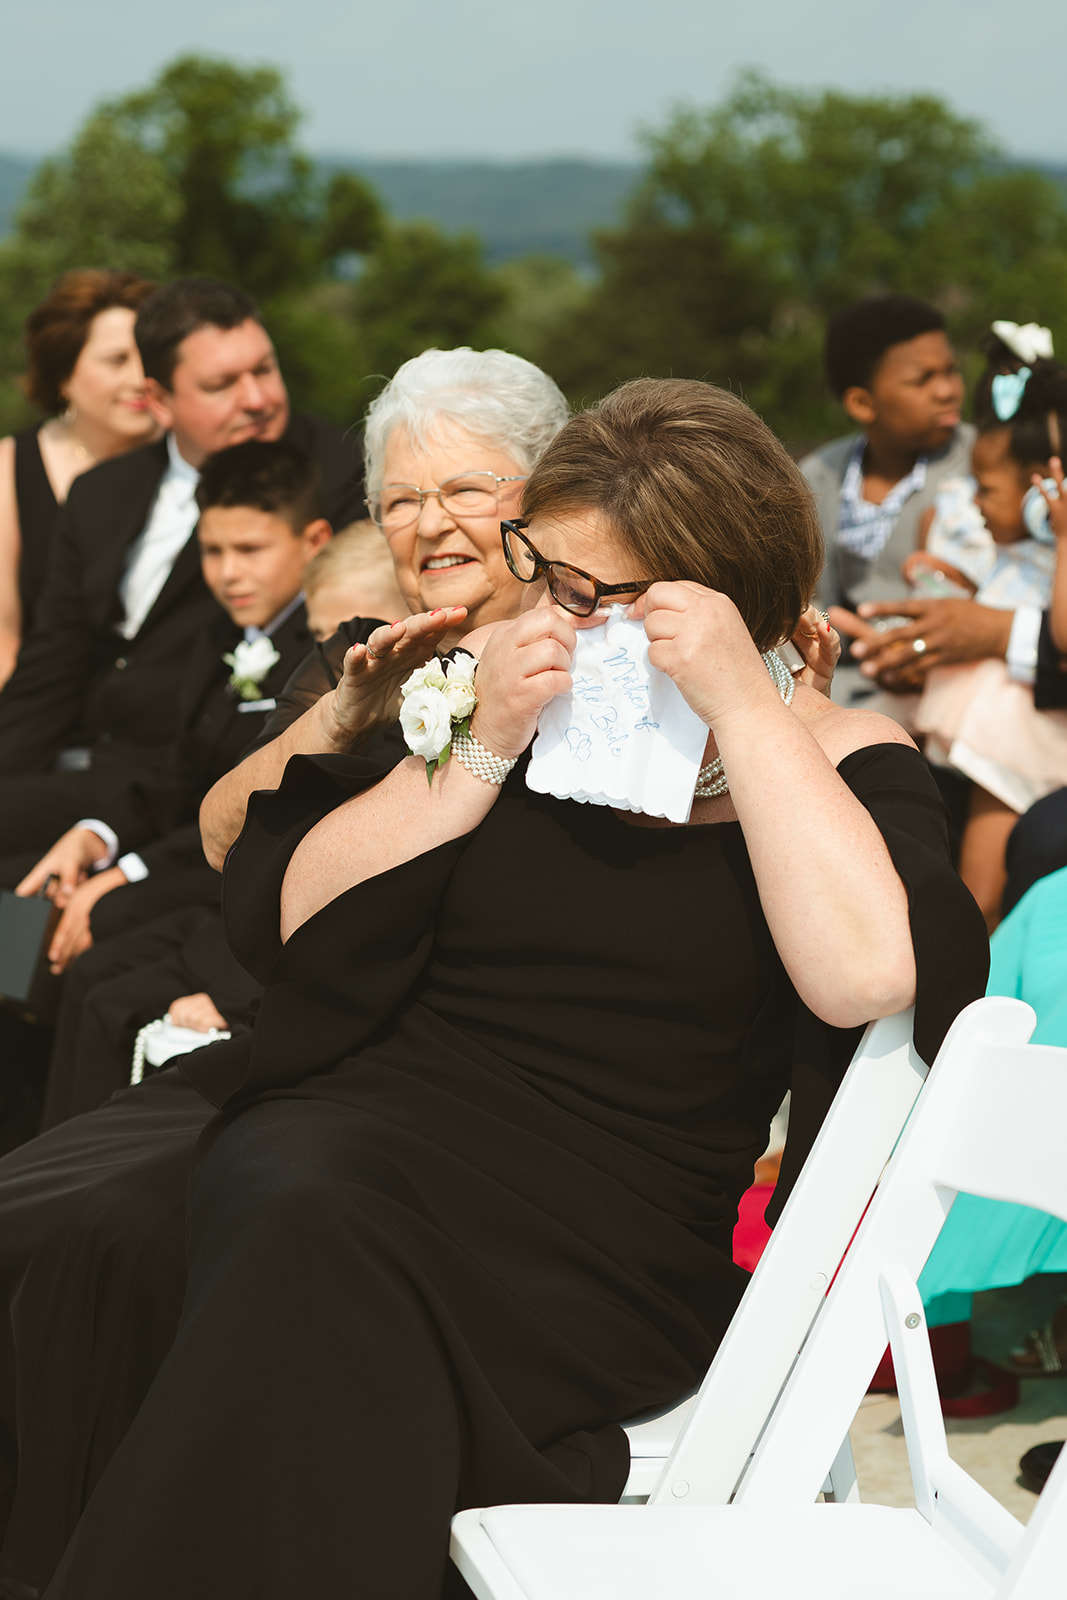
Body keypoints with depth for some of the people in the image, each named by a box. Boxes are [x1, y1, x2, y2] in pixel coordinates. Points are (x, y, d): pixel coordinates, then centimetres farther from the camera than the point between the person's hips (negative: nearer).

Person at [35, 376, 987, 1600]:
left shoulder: (838, 759, 4)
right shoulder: (484, 681, 12)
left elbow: (869, 975, -18)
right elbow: (283, 919, 6)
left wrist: (744, 704, -16)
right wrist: (482, 750, -5)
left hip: (610, 1246, -3)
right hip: (359, 1126, 3)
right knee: (302, 1225, -33)